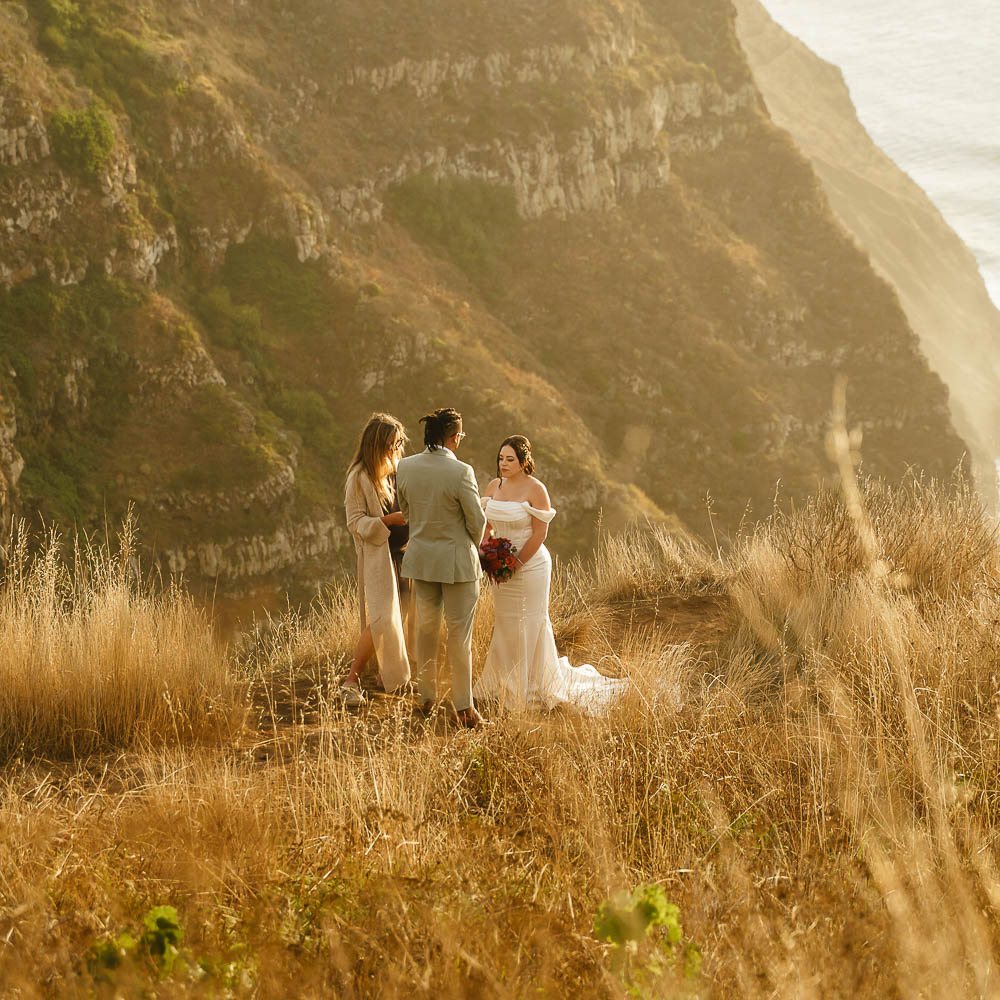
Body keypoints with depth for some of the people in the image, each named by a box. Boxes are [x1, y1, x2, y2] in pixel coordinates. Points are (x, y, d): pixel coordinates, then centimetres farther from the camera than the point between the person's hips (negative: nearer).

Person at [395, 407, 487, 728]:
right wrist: (472, 545, 10)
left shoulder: (405, 467, -5)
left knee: (426, 627, 19)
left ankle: (426, 698, 28)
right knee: (460, 634, 5)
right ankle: (464, 707, 10)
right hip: (457, 560, -5)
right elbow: (476, 521, -12)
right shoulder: (461, 472, -21)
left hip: (421, 556, 5)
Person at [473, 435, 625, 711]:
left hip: (529, 566, -6)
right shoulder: (494, 486, 4)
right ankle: (509, 685, 30)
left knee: (530, 627, 2)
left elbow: (539, 534, -15)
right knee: (505, 625, 15)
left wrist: (516, 564, -16)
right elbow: (487, 526, 12)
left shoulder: (535, 489, -14)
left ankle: (534, 688, 15)